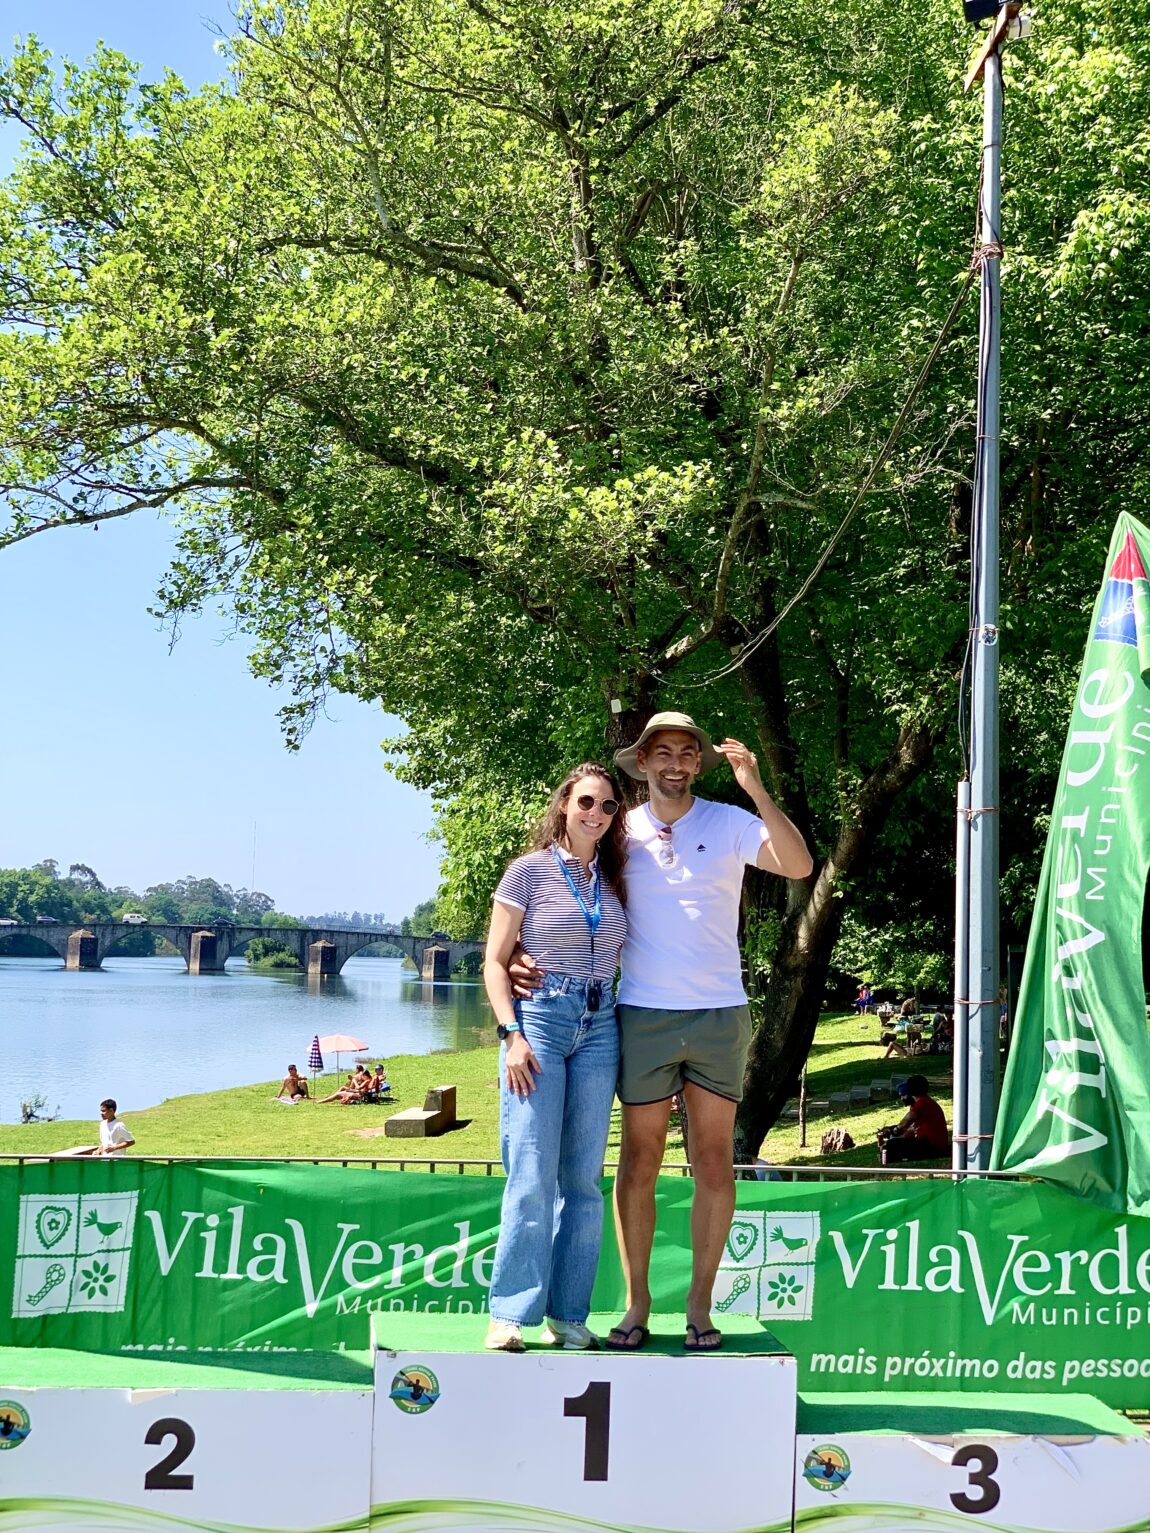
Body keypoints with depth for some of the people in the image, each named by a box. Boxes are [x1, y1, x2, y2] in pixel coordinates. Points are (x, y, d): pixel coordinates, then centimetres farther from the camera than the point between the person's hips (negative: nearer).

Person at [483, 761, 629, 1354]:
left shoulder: (614, 879, 13)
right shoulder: (530, 870, 0)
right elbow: (494, 962, -1)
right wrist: (512, 1034, -11)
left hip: (599, 1026, 4)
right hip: (539, 1019, -4)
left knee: (583, 1178, 5)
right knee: (532, 1176, -8)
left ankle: (568, 1316, 11)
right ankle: (510, 1314, 1)